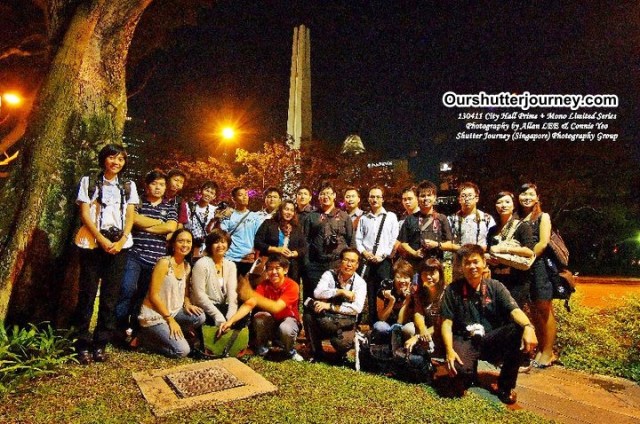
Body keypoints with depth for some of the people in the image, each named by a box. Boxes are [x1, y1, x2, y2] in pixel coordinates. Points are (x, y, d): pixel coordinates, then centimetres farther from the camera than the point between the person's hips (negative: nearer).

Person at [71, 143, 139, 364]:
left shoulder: (129, 186, 13)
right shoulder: (89, 182, 8)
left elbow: (130, 216, 6)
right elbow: (85, 214, -1)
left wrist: (122, 240, -9)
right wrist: (102, 240, -12)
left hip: (119, 244, 2)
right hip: (92, 243, -1)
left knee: (110, 295, 2)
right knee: (87, 292, -1)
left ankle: (100, 344, 10)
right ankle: (83, 344, 9)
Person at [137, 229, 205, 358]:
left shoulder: (187, 266, 6)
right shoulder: (164, 263, -17)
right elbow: (153, 295, -18)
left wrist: (187, 304, -8)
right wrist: (170, 320, -17)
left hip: (174, 312, 7)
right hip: (154, 316, -7)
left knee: (200, 317, -19)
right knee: (182, 350, -17)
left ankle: (172, 335, 5)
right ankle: (145, 338, 4)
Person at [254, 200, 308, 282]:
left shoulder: (298, 228, 13)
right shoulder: (268, 223, 5)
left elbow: (304, 249, 9)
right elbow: (257, 243, -2)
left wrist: (291, 254, -10)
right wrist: (276, 249, -12)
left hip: (291, 269, 2)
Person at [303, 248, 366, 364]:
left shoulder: (360, 282, -5)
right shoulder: (330, 274, -3)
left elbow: (357, 308, -18)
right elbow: (317, 293, -18)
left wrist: (330, 306, -23)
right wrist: (341, 291, -24)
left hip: (346, 323, -2)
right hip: (325, 318, 2)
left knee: (341, 343, -34)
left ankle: (341, 355, 9)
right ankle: (317, 353, -8)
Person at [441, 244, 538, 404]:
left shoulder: (495, 287, 2)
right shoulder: (453, 290, -2)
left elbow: (514, 310, -13)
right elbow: (447, 323, -5)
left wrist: (528, 326, -37)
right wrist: (449, 350, -21)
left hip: (490, 339, 3)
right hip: (465, 341, -2)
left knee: (519, 330, -27)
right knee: (460, 370, -35)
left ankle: (505, 386, -8)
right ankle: (466, 377, 9)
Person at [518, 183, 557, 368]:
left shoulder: (543, 217, 2)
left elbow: (543, 243, -9)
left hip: (540, 266, -5)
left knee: (544, 310, -2)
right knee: (533, 311, 9)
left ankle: (548, 352, 6)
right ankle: (540, 349, 18)